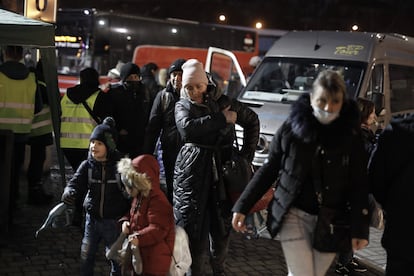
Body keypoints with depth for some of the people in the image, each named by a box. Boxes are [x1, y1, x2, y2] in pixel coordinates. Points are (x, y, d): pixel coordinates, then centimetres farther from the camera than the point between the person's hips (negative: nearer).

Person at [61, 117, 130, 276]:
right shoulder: (87, 165, -6)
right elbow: (76, 182, -9)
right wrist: (69, 192, -32)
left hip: (114, 221, -3)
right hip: (92, 219, 3)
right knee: (86, 257, 15)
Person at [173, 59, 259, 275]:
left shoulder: (223, 102, 4)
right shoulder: (182, 105, 5)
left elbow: (252, 120, 16)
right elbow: (187, 127, -18)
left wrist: (247, 153, 10)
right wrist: (222, 119, -16)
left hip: (222, 169, 1)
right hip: (192, 170, -1)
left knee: (222, 225, 8)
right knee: (193, 225, -1)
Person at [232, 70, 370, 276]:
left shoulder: (351, 135, -3)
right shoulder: (292, 128, -5)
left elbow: (359, 185, -1)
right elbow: (268, 170, 2)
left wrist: (360, 228, -7)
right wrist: (242, 206, 1)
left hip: (331, 222, 2)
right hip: (294, 215, -1)